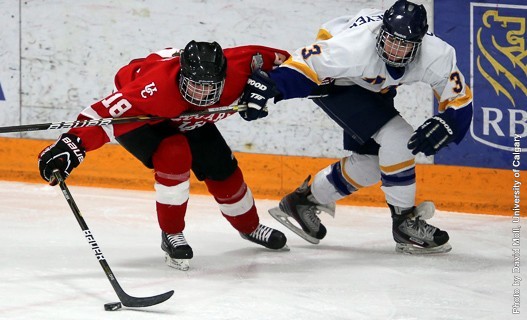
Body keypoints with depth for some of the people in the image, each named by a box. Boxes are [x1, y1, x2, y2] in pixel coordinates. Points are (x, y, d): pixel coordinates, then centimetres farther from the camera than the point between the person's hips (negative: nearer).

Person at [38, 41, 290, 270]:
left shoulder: (234, 70, -33)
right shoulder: (157, 86, -47)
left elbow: (260, 57, -11)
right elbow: (109, 111, -50)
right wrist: (73, 143, -59)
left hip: (188, 120, 5)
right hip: (138, 116, -5)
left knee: (222, 168, 7)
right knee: (174, 155, -30)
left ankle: (249, 226, 36)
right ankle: (171, 235, -11)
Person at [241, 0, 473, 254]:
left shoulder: (436, 56, -26)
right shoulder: (356, 47, -40)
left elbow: (460, 102, -19)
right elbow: (305, 64, -37)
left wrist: (442, 127, -38)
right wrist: (269, 88, -50)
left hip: (371, 88, 7)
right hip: (335, 81, -7)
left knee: (371, 162, 9)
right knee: (397, 138, -21)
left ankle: (302, 201, 28)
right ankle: (405, 223, -10)